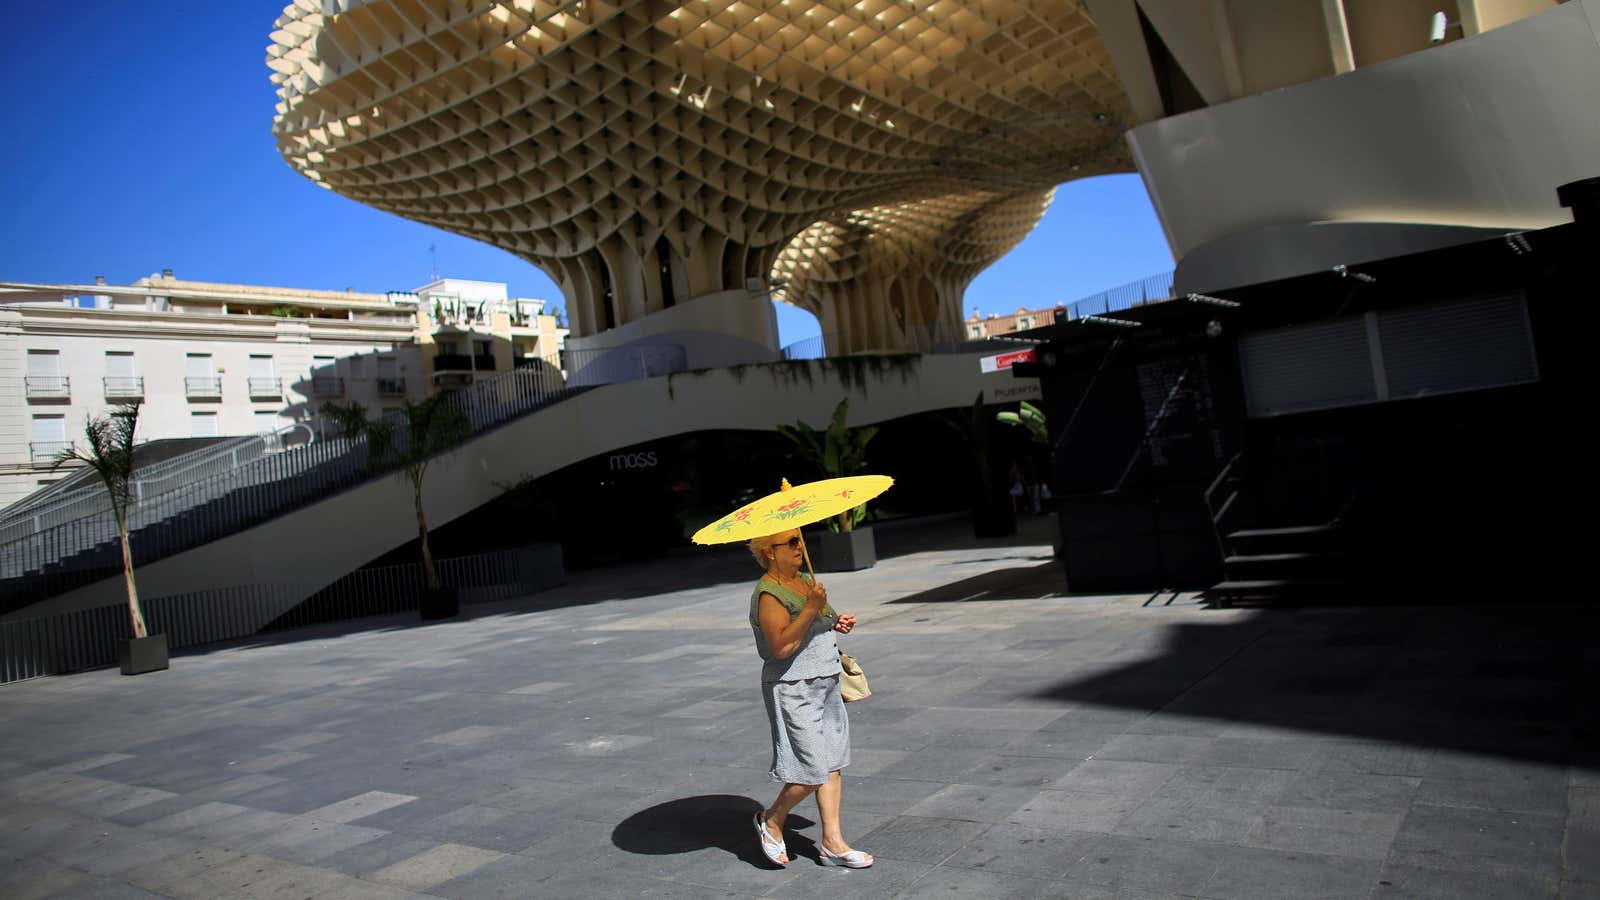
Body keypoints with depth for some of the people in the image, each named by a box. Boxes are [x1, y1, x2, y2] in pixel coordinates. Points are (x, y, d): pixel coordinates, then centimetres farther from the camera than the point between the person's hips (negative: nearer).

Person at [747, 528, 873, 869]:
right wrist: (812, 608, -28)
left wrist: (835, 623, 6)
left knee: (831, 764, 9)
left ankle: (832, 842, 17)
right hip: (792, 690, -9)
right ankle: (771, 821, 19)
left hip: (825, 684, 9)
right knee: (813, 771, -6)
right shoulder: (768, 594, -16)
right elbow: (782, 646, -25)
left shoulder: (805, 582, 12)